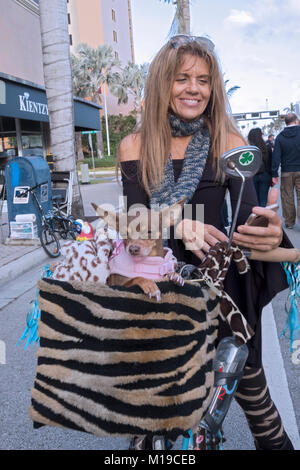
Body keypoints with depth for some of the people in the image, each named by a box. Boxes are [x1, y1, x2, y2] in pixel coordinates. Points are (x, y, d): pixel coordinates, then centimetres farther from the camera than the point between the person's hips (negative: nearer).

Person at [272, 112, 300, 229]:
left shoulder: (280, 137, -1)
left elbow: (276, 157, -4)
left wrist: (274, 174, -1)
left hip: (286, 172, 1)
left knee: (287, 198, 9)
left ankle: (289, 222, 17)